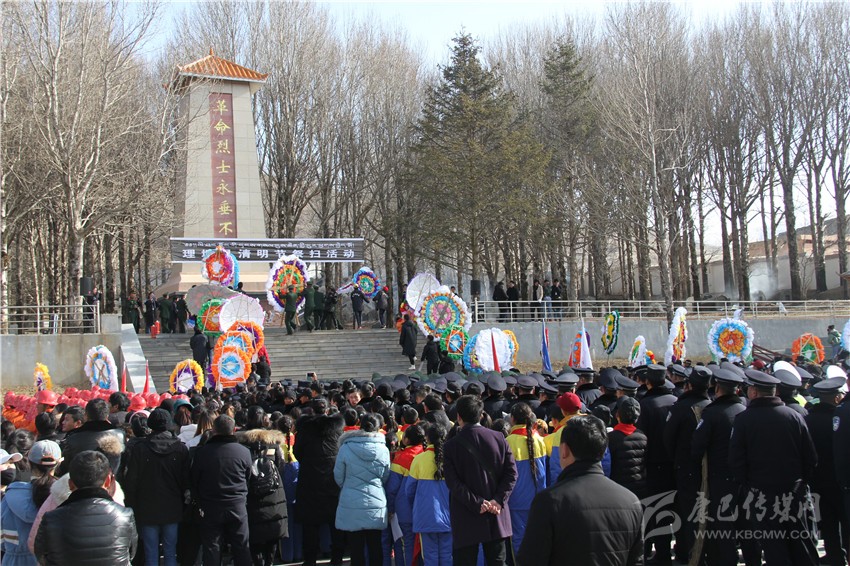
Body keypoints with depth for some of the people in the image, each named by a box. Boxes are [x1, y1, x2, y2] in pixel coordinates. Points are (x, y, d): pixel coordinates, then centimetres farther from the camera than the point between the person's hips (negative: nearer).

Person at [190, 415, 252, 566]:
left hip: (211, 508, 0)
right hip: (238, 507, 0)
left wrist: (200, 504, 16)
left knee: (211, 549, 9)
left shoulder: (202, 452, -8)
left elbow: (194, 482, 2)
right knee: (241, 548, 9)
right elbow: (248, 478, 3)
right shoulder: (244, 452, -9)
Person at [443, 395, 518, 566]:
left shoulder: (452, 445, -9)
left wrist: (477, 503, -13)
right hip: (496, 516, 3)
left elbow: (453, 482, -15)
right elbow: (511, 473, -4)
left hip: (466, 520, -3)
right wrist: (498, 500, -8)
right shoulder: (499, 438, -1)